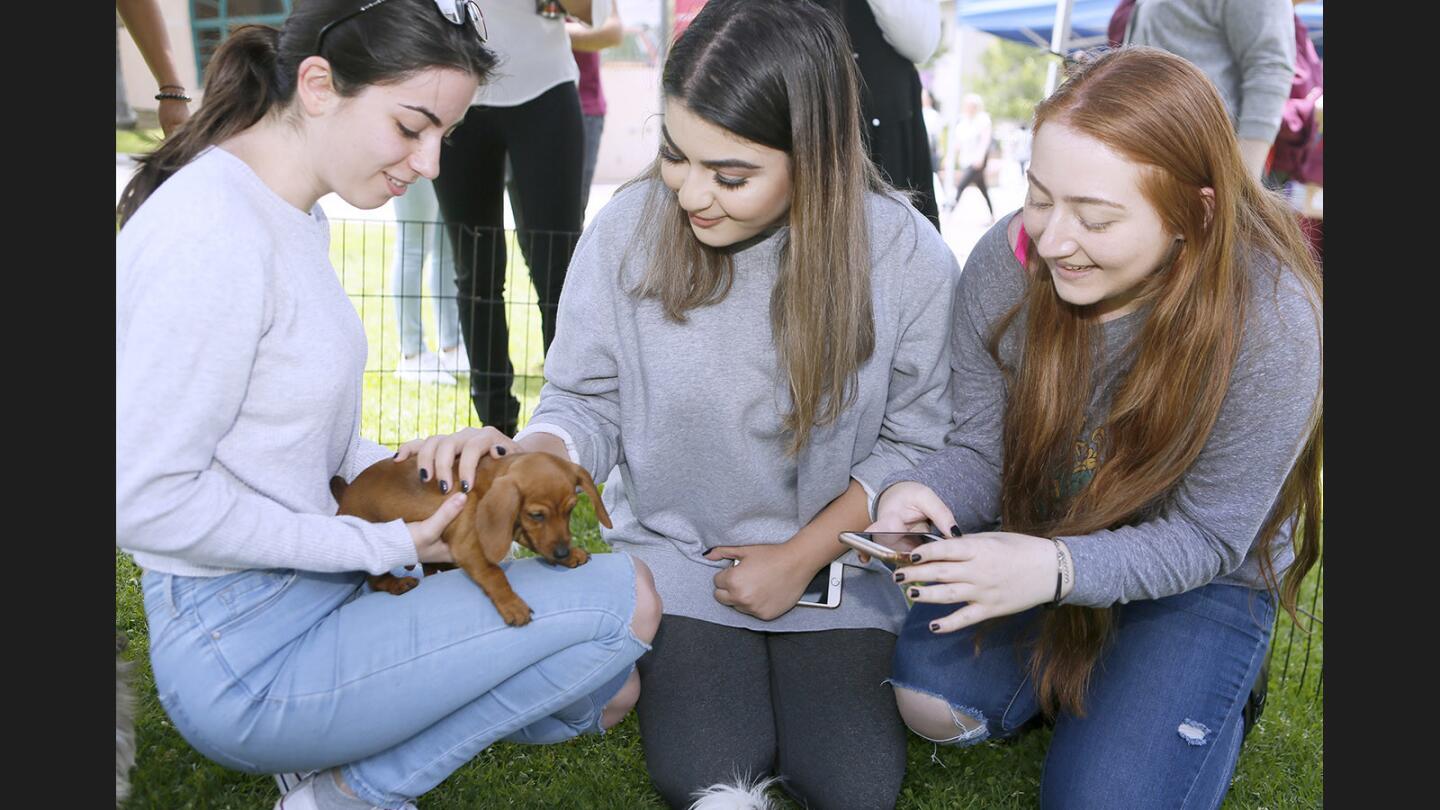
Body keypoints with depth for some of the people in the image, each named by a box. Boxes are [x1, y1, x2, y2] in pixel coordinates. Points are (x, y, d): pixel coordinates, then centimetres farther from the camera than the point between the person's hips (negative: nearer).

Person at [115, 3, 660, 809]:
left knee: (610, 691, 11)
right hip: (246, 655, -9)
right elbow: (145, 497, -24)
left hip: (308, 594, 9)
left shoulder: (293, 215, 6)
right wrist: (381, 544, -18)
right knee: (627, 598, -13)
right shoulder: (212, 232, -24)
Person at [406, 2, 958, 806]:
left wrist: (798, 560, -8)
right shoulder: (628, 230, -17)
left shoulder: (909, 257, -18)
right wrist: (521, 461, -28)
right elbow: (587, 405, -7)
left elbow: (912, 443, -6)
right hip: (678, 551, 0)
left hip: (836, 555, 0)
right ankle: (667, 656, 18)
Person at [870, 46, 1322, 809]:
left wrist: (1057, 567, -40)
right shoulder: (1006, 260, -19)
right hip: (1036, 540, 3)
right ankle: (1066, 673, 14)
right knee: (933, 701, -17)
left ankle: (1197, 693, 16)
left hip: (1198, 577, -2)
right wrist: (920, 491, -34)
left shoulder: (1271, 323, -29)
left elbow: (1203, 538, -22)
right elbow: (979, 450, -10)